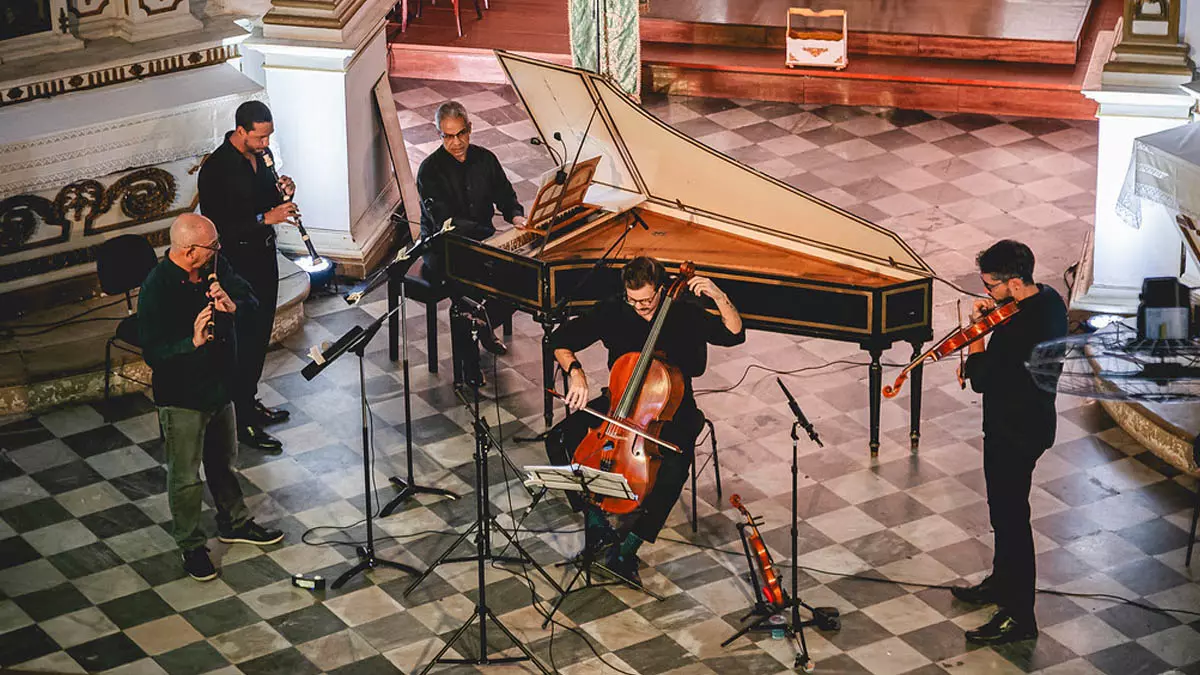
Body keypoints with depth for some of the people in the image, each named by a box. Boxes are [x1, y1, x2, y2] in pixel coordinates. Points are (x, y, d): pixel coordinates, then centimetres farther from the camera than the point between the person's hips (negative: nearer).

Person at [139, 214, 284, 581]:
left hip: (220, 385, 7)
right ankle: (191, 546, 26)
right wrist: (193, 341, -42)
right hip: (182, 398, -7)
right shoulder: (157, 289, -27)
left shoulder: (216, 266, -6)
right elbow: (152, 353, -26)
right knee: (186, 476, 9)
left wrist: (233, 305, -21)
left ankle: (234, 523, 45)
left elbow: (251, 299, 2)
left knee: (224, 461, 26)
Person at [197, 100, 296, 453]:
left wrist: (282, 192, -7)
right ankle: (244, 423, 5)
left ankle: (249, 401, 35)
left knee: (260, 334, 18)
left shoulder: (261, 154, 2)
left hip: (264, 255, 8)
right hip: (236, 262, -8)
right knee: (244, 339, -3)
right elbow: (216, 226, -24)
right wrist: (265, 218, -29)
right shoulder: (216, 169, -22)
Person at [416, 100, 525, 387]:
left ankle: (484, 325, 12)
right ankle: (466, 368, -14)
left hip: (481, 244, 6)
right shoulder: (430, 170, -15)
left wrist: (516, 216, -15)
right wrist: (491, 234, -34)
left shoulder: (485, 159, 4)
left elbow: (505, 197, 10)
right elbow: (445, 222, -24)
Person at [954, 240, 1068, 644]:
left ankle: (1020, 615, 14)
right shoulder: (1047, 298, -3)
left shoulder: (1020, 330, -34)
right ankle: (1002, 583, 46)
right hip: (1029, 421, 10)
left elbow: (982, 381, -26)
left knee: (1010, 517, 2)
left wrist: (976, 334, -13)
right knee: (1005, 509, 26)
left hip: (1014, 435, -10)